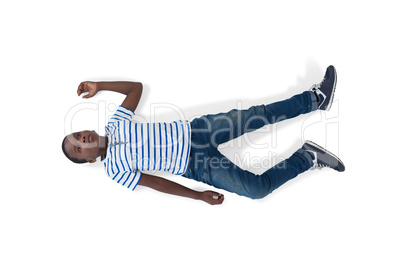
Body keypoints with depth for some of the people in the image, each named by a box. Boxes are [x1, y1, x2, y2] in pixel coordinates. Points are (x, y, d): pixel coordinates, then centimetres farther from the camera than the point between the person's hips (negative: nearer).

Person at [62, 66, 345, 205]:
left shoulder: (115, 123, 9)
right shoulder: (114, 171, -4)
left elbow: (137, 86, 14)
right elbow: (157, 183, -7)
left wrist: (98, 85, 8)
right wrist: (199, 196, -10)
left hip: (194, 130, 4)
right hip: (197, 167, -4)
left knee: (257, 115, -10)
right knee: (258, 188, -19)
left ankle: (315, 99, 4)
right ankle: (308, 158, -3)